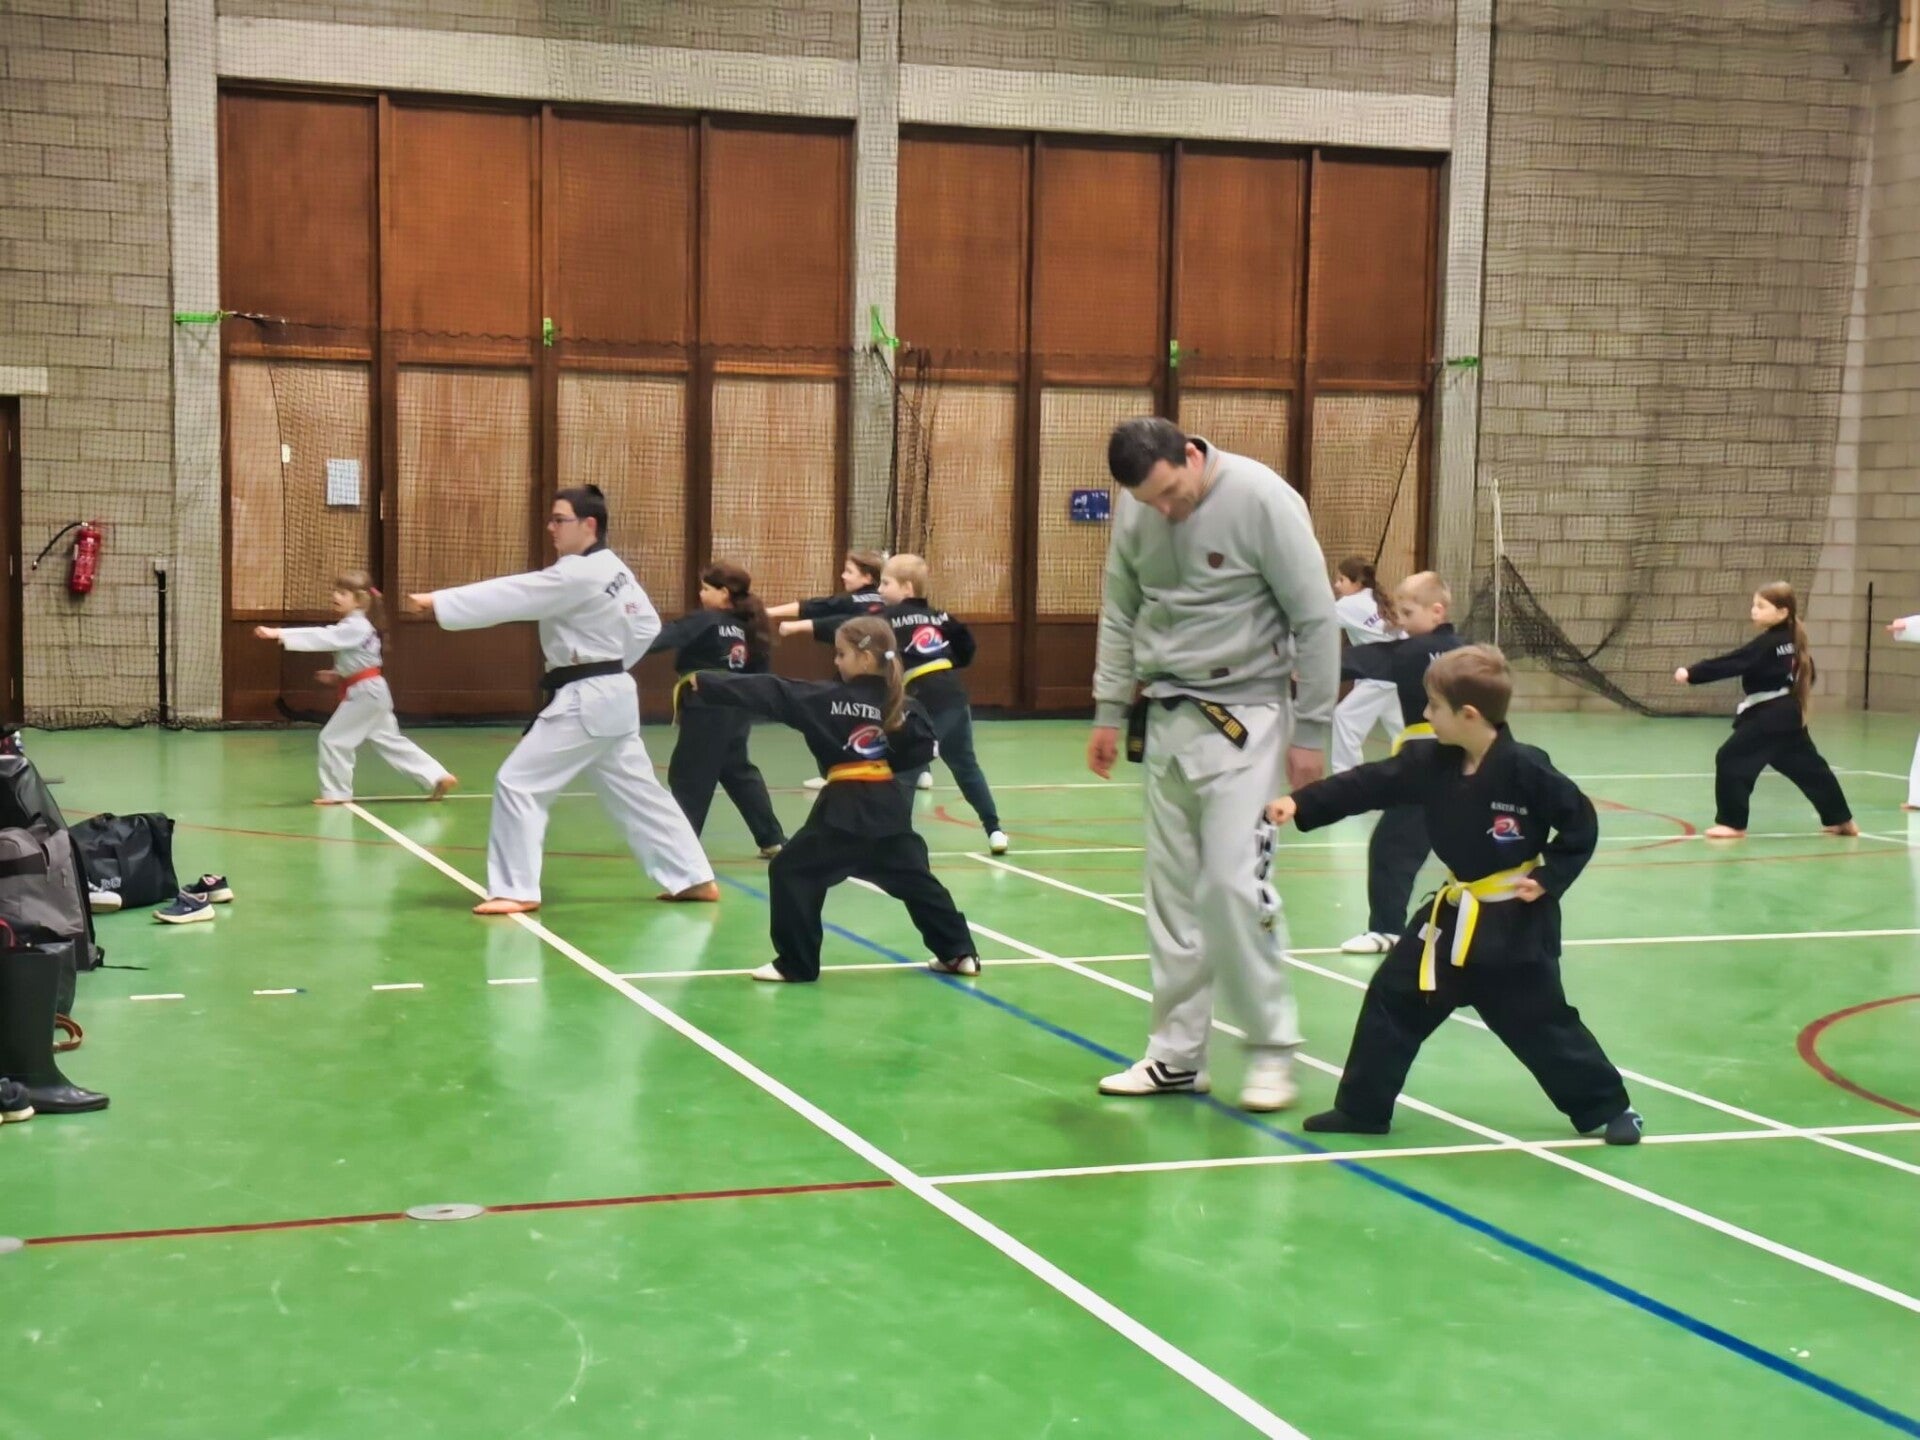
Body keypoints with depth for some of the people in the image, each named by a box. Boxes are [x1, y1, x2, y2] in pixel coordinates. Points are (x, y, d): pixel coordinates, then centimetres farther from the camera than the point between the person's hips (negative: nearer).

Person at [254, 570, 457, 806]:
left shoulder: (355, 627, -18)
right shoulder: (354, 625, 13)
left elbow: (321, 637, -28)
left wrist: (278, 634, -33)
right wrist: (337, 675, 11)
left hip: (365, 693, -10)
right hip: (371, 691, 10)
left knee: (333, 739, -5)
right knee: (389, 741, 13)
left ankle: (336, 792, 7)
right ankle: (437, 778, 16)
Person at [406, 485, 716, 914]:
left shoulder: (579, 574, -20)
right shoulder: (614, 570, 10)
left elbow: (512, 595, -23)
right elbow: (646, 625, 19)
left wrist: (438, 602, -23)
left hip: (584, 702, -10)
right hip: (610, 695, 10)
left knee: (518, 783, -6)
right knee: (637, 792, 16)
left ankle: (516, 890, -2)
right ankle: (694, 878, 21)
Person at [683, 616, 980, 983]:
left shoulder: (830, 700, -9)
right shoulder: (901, 704, 5)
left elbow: (771, 694, -8)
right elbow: (922, 750, 5)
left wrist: (704, 682, -6)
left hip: (844, 808, -6)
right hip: (889, 805, 6)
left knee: (791, 871, 2)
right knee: (913, 877, 18)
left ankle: (795, 963, 1)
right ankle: (959, 952, 20)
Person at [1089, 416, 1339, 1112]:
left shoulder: (1262, 499, -17)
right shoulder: (1135, 513, 0)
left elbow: (1315, 619, -12)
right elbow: (1120, 616, 13)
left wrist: (1310, 730, -10)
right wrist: (1109, 712, 11)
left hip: (1243, 713, -5)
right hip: (1166, 715, 6)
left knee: (1232, 881, -12)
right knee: (1172, 888, 9)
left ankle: (1273, 1048, 3)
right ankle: (1177, 1053, 18)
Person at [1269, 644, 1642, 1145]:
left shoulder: (1526, 769, -20)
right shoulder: (1430, 762, -3)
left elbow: (1581, 822, -11)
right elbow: (1367, 784, -3)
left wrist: (1549, 877, -16)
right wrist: (1301, 803, -11)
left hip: (1515, 920, -6)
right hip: (1452, 914, 7)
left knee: (1540, 1020, 0)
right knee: (1392, 998, 7)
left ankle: (1607, 1107, 18)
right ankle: (1361, 1109, 17)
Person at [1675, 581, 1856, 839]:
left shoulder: (1766, 645, -17)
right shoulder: (1793, 642, 10)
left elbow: (1730, 663, -22)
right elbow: (1807, 674, 20)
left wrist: (1691, 674, -22)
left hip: (1766, 717, -10)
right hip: (1789, 715, 10)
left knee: (1731, 760, -9)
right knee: (1808, 766, 19)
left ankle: (1732, 823, -9)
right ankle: (1841, 819, 28)